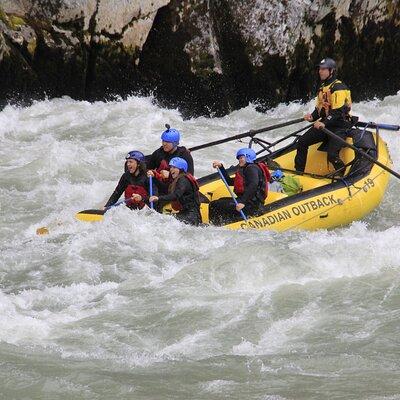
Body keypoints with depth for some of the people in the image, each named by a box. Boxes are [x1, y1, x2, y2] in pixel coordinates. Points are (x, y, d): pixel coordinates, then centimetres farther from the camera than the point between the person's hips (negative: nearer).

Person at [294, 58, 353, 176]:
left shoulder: (338, 87, -15)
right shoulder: (323, 87, 16)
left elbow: (338, 112, -23)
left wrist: (324, 123, -34)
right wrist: (312, 117, 0)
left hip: (339, 126, -9)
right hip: (324, 124, 9)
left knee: (332, 155, -23)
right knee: (302, 142, 1)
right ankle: (298, 172, 10)